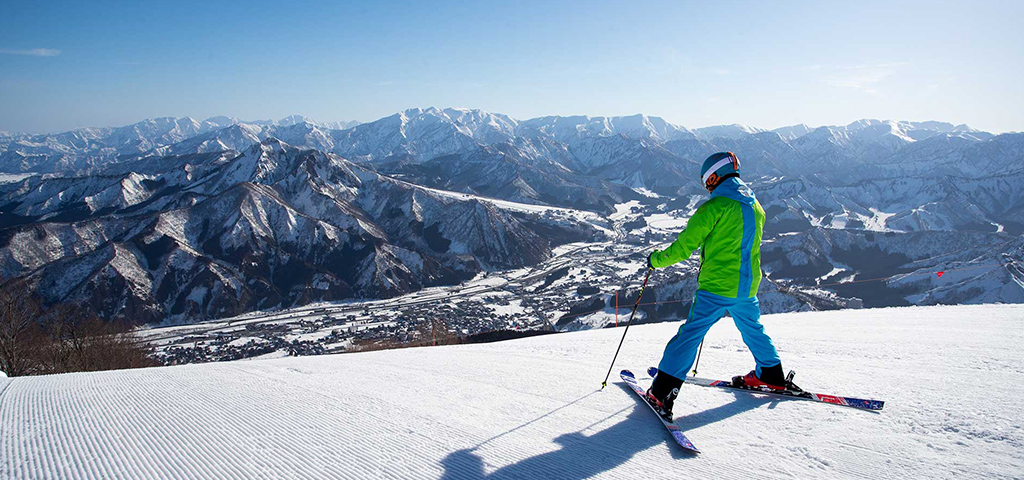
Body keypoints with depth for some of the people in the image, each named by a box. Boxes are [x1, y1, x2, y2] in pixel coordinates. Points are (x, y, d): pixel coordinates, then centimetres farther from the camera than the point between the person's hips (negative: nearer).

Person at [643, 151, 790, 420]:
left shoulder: (715, 207, -13)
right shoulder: (756, 206, 10)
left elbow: (684, 246, -14)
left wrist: (656, 260, 2)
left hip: (717, 287, -7)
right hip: (748, 287, 7)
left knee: (690, 334, -5)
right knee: (753, 329, 28)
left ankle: (662, 393, -8)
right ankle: (771, 376, 42)